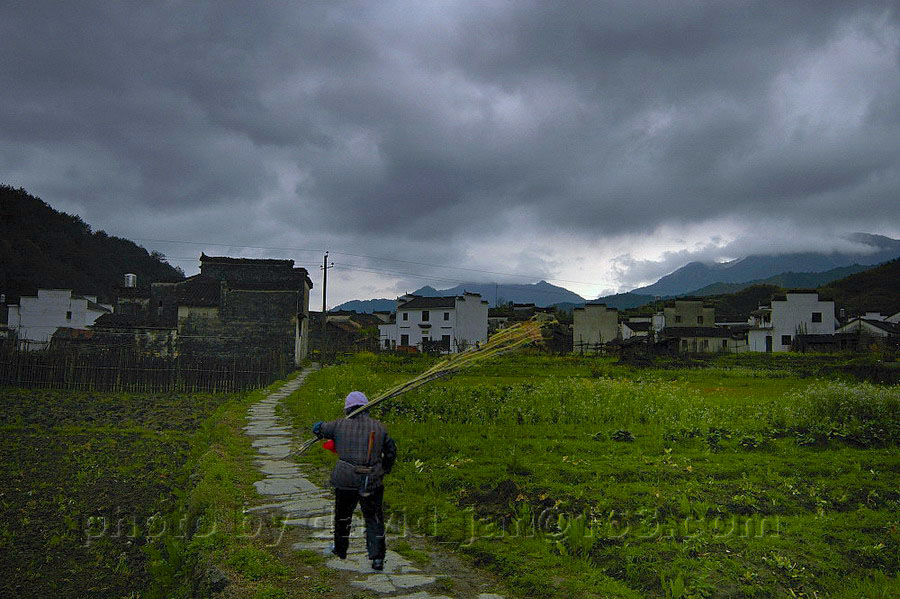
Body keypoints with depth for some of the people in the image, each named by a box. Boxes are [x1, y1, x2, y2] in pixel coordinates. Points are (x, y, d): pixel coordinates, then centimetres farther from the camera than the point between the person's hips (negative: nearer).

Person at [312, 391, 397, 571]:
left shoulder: (340, 425, -4)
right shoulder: (379, 427, 2)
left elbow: (318, 429, 11)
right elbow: (391, 451, 11)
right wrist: (385, 470, 27)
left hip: (346, 480, -1)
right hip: (372, 482, 1)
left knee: (343, 515, 20)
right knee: (374, 519, 9)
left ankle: (340, 549, 38)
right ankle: (377, 557, 2)